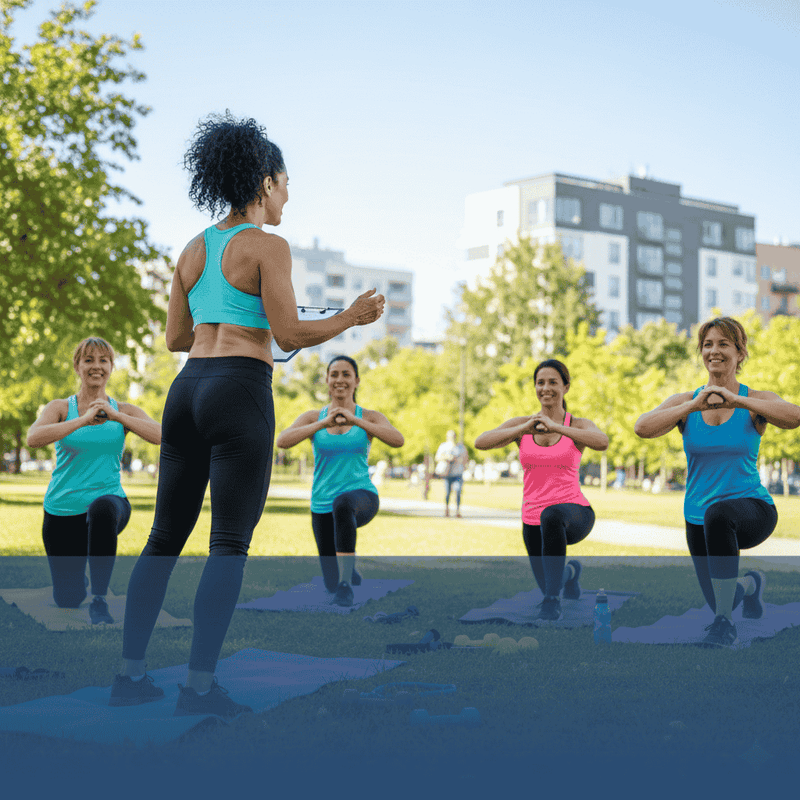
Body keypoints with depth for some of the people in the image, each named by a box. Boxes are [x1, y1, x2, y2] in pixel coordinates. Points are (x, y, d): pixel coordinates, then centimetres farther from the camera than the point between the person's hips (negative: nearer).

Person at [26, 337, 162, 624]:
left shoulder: (124, 410, 1)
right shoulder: (60, 407, -2)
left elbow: (160, 435, -17)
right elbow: (34, 438, -23)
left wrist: (115, 416, -26)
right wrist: (84, 420, -31)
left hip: (109, 501, -1)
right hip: (63, 510, 1)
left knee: (103, 509, -40)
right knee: (68, 600, 6)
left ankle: (99, 600, -30)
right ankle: (77, 580, 45)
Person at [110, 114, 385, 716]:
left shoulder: (194, 249, 16)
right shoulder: (267, 246, -4)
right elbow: (289, 335, -10)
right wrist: (354, 317, 2)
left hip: (188, 387, 7)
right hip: (240, 391, -7)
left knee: (166, 536, 12)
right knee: (230, 542, -4)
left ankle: (132, 673, 14)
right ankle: (201, 684, -6)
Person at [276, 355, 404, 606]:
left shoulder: (370, 417, 1)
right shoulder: (313, 418, 3)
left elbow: (398, 440, -19)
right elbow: (282, 441, -15)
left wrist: (354, 420, -27)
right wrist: (324, 423, -25)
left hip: (362, 496, -3)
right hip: (322, 506, 3)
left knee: (344, 504, -41)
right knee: (331, 583, 7)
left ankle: (346, 583, -34)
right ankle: (347, 569, 45)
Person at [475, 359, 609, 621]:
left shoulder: (579, 425, -3)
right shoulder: (520, 424, 2)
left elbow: (602, 442, -27)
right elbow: (480, 442, -15)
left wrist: (555, 427, -35)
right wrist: (523, 429, -28)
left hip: (574, 514, -4)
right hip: (533, 521, 4)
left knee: (552, 515, -39)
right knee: (547, 584, 19)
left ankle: (552, 600, -28)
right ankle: (570, 571, 56)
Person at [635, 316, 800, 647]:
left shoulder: (757, 401, -7)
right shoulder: (686, 402, -3)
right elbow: (642, 428, -21)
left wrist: (736, 400, -37)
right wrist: (694, 406, -32)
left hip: (752, 508, -4)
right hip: (698, 518, 4)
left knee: (719, 512, -40)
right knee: (719, 601, 16)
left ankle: (724, 622, -30)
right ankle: (749, 584, 54)